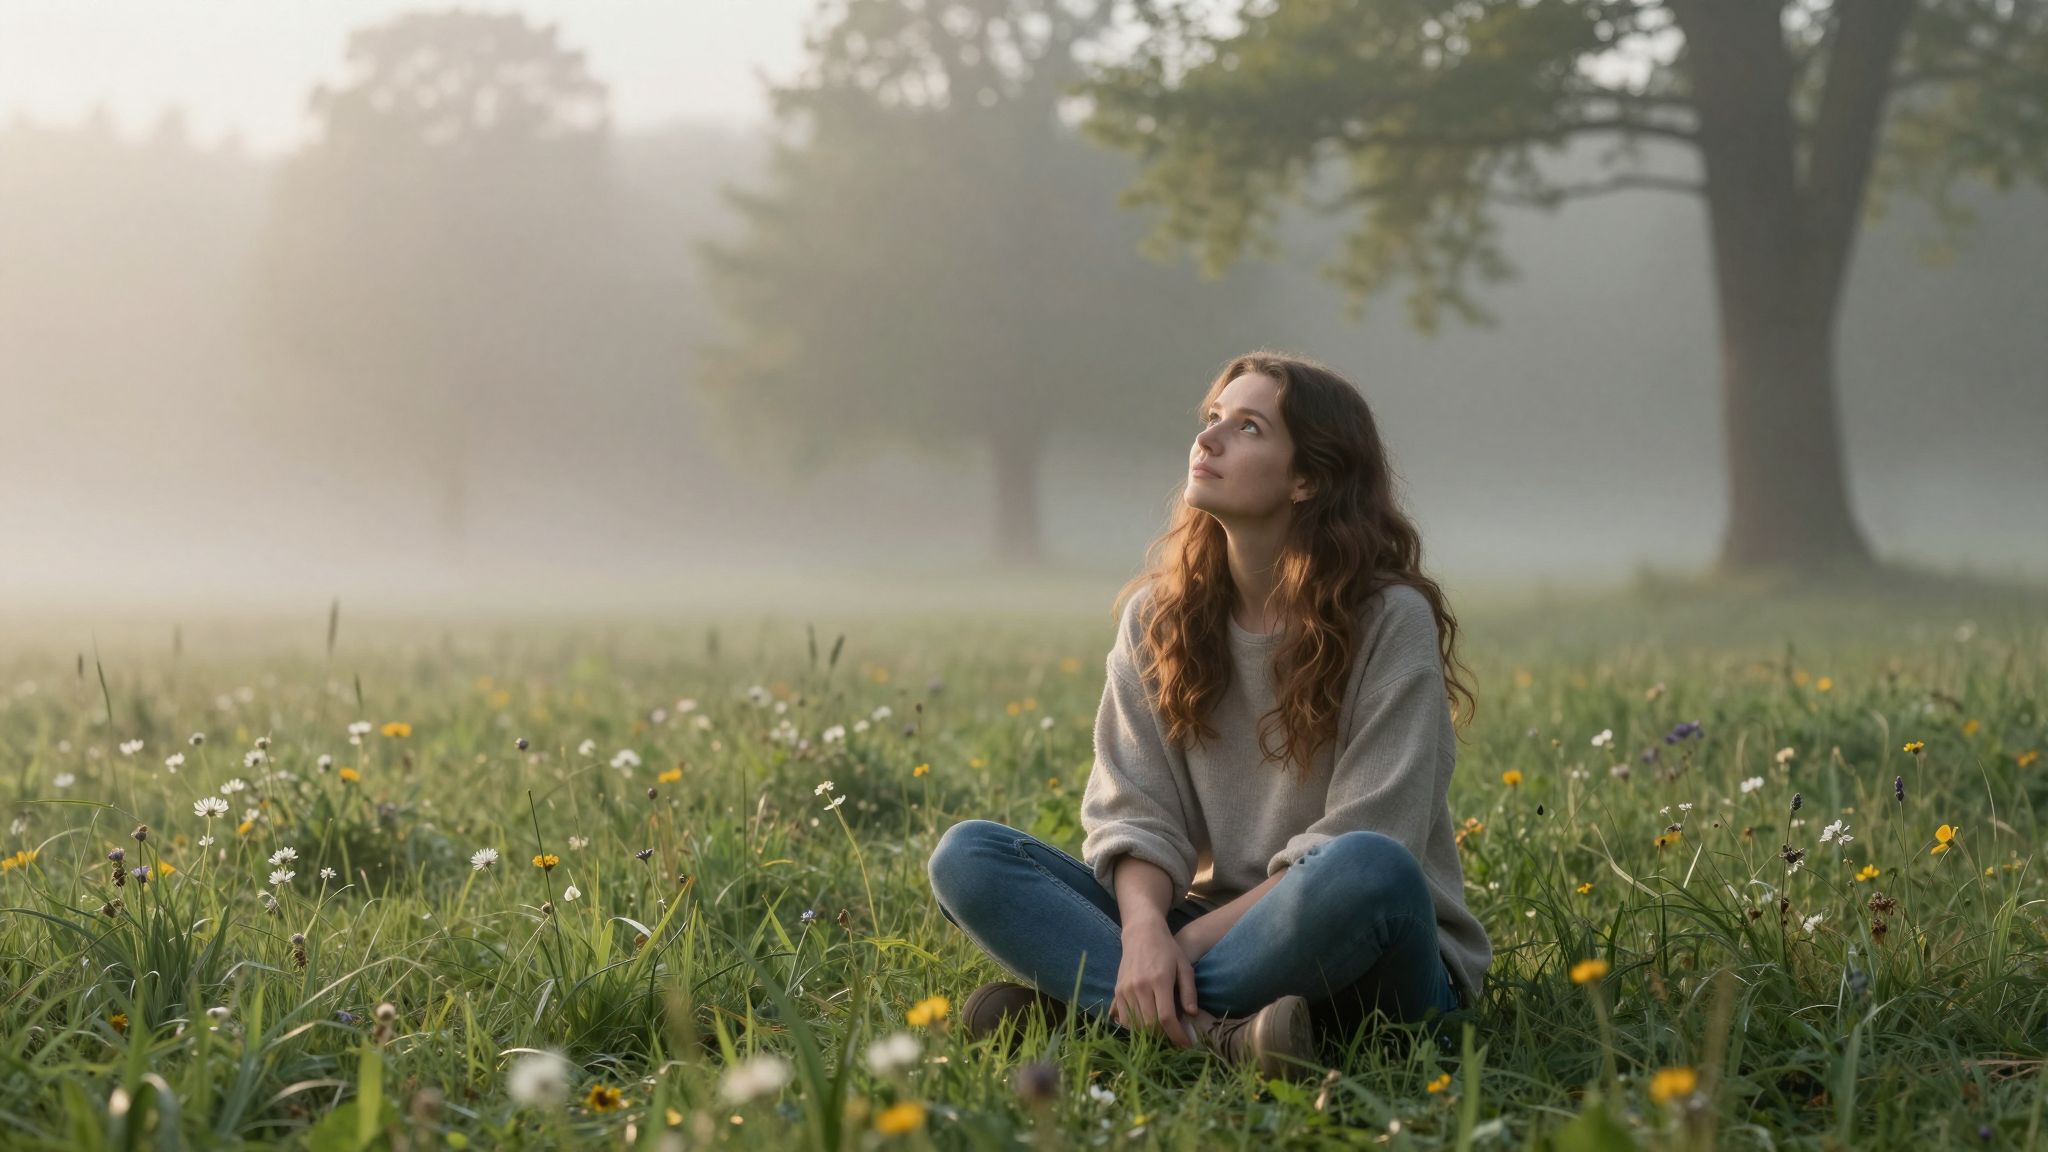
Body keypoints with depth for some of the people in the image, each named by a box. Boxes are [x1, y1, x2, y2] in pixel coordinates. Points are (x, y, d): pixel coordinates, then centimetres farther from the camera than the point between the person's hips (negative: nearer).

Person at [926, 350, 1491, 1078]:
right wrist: (1144, 928, -22)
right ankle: (1213, 1032, -32)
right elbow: (1136, 813, 0)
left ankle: (1080, 1005, -26)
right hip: (1207, 930, 4)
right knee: (966, 857, -13)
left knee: (1368, 871, -39)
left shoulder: (1390, 621, -9)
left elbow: (1359, 853, -15)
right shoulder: (1158, 616, 6)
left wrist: (1193, 939, -21)